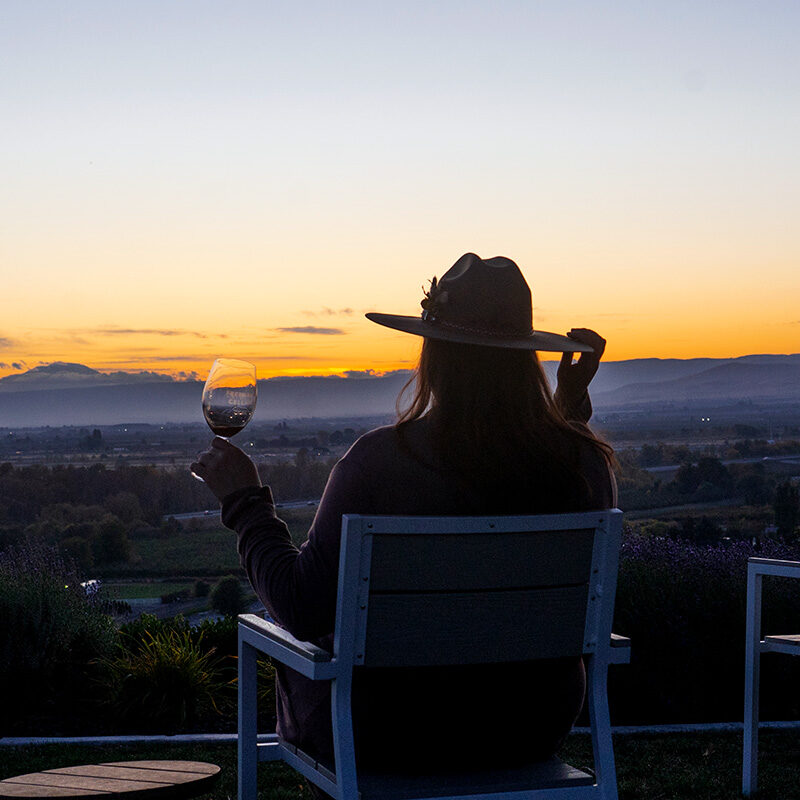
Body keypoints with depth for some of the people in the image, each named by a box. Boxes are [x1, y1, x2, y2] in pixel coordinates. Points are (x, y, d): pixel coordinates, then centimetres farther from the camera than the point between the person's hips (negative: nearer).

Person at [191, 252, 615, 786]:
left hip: (399, 735, -4)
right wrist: (575, 402, 10)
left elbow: (305, 611, -20)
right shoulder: (582, 459, -14)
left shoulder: (381, 459, -25)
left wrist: (245, 500, -7)